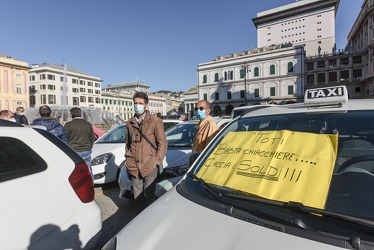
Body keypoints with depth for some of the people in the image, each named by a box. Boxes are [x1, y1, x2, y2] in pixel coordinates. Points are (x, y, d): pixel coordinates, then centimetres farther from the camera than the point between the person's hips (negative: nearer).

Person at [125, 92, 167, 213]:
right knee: (137, 195, 18)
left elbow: (162, 143, -5)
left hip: (149, 166, -4)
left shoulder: (155, 121, -6)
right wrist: (127, 159, 12)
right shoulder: (129, 123, 9)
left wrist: (157, 161, -8)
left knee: (149, 195, 7)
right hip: (134, 166, 4)